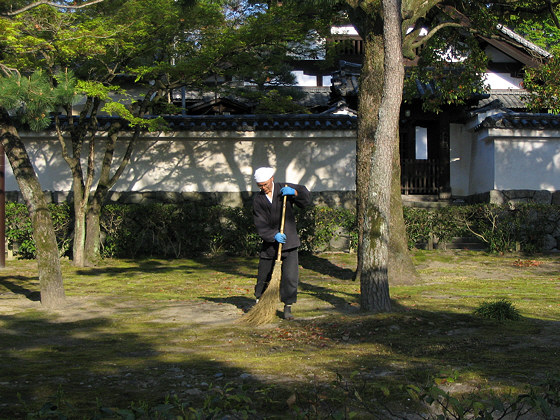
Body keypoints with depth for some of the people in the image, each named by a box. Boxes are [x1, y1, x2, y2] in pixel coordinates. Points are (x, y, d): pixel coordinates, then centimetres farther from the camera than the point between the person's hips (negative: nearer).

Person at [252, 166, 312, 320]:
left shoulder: (285, 189, 1)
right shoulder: (258, 200, 1)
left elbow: (306, 199, 4)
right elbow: (260, 225, -7)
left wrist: (294, 192, -15)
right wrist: (274, 235, -22)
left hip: (288, 241, -1)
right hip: (269, 243, 1)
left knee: (290, 276, -9)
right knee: (263, 275, 8)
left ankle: (287, 308, 0)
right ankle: (259, 301, 29)